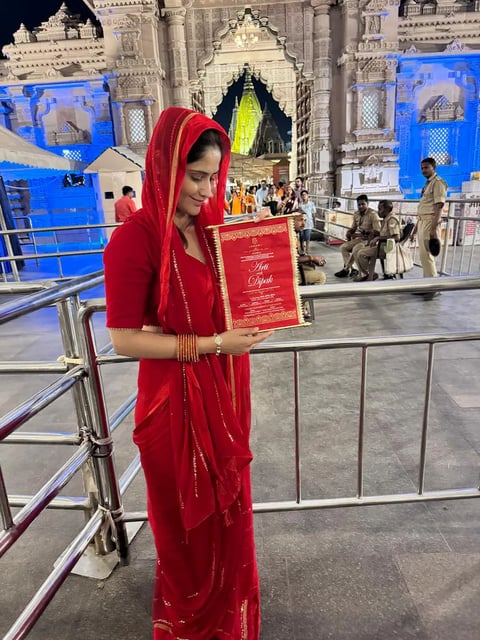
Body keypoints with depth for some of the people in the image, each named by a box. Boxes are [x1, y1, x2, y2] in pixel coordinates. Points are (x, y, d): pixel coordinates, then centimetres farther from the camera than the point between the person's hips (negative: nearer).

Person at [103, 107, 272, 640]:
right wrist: (212, 344, -21)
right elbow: (123, 338, -19)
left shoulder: (210, 228, 4)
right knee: (188, 521, 17)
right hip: (175, 401, -6)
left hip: (223, 393, 7)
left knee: (229, 508, 23)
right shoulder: (135, 239, -17)